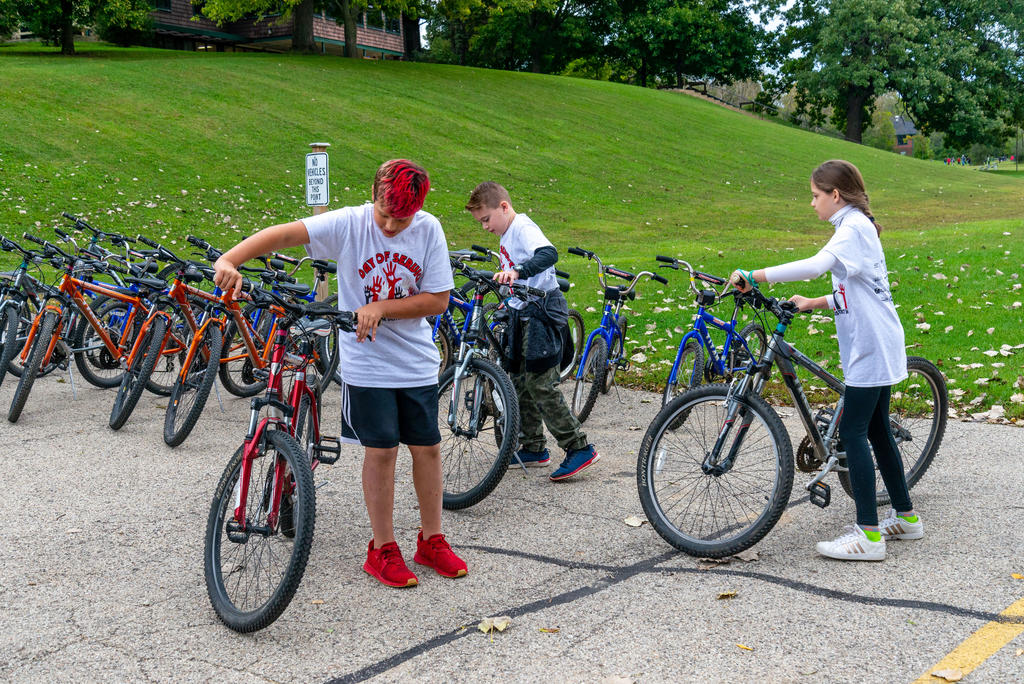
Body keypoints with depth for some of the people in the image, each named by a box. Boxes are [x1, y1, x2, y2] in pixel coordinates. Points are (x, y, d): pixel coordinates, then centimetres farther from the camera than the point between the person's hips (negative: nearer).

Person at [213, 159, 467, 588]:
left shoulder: (428, 230, -7)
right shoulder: (349, 224, -12)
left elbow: (438, 300, -7)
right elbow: (284, 234, -23)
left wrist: (381, 308, -18)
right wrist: (231, 259, -38)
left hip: (417, 362, 3)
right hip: (367, 363, -2)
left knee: (427, 447, 8)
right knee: (381, 450, 1)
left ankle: (431, 541, 26)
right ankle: (383, 549, 17)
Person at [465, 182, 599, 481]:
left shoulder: (523, 228, -14)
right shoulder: (506, 235, 16)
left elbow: (548, 254, -35)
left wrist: (516, 272, -47)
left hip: (541, 312, -10)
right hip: (522, 313, 10)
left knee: (540, 384, -11)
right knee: (521, 381, 13)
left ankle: (579, 448, -6)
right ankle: (533, 448, 23)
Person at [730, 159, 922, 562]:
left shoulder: (854, 228, -15)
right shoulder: (857, 227, 17)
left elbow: (817, 265, -34)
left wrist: (756, 276, -34)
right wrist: (814, 303, 13)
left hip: (871, 349, -10)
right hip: (878, 347, 10)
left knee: (853, 431, -9)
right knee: (876, 431, 15)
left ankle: (869, 535, -7)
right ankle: (906, 517, 26)